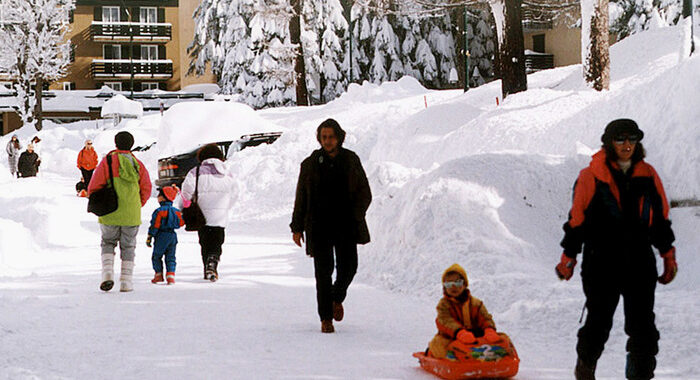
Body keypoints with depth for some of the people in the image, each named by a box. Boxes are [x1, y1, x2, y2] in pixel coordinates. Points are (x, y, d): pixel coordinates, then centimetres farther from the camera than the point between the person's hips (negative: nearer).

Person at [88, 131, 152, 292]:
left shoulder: (108, 161, -6)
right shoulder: (138, 165, 2)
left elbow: (94, 187, -8)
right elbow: (146, 189, 6)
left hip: (110, 215, -2)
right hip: (132, 216, 2)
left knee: (108, 243, 15)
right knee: (128, 246, 12)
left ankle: (107, 272, -5)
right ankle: (126, 281, 7)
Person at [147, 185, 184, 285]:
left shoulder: (159, 211, -14)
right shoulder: (176, 211, 4)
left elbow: (155, 225, -15)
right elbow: (181, 223, 12)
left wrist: (149, 237, -10)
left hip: (161, 236, -5)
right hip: (173, 236, 5)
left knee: (156, 256, 11)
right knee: (170, 257, 8)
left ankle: (158, 274, 14)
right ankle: (170, 275, -3)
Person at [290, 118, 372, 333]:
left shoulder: (351, 161, 5)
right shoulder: (310, 164, 4)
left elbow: (365, 194, 7)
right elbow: (301, 198, 8)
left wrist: (356, 215, -8)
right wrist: (297, 227, 4)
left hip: (346, 225, 1)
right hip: (319, 227, -1)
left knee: (348, 267, -5)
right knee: (323, 271, -5)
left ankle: (337, 297, 27)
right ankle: (326, 318, 2)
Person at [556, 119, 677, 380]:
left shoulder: (647, 176, 7)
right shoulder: (592, 177, -4)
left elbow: (660, 219, 14)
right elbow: (577, 220, -1)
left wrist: (668, 255, 14)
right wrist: (568, 257, 0)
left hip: (640, 263, 3)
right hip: (601, 263, -3)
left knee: (643, 324, -1)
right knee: (599, 322, 4)